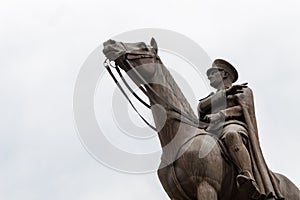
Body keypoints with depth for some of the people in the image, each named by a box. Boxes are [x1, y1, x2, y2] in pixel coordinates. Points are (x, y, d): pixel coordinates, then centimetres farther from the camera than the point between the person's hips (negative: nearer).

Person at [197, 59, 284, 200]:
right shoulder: (210, 98, 39)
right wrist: (226, 92, 7)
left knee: (231, 135, -43)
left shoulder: (243, 91, 26)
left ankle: (248, 176, -61)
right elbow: (201, 107, 14)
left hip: (234, 127, -5)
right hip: (210, 132, 5)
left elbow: (244, 109, 4)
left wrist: (220, 115, -10)